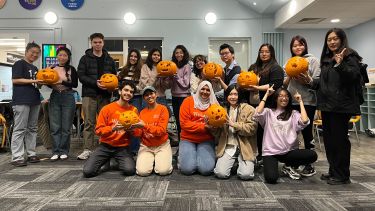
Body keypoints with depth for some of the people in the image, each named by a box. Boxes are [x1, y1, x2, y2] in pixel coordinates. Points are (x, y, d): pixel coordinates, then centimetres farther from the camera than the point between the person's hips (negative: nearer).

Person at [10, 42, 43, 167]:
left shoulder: (35, 68, 22)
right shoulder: (19, 64, 0)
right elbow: (15, 80, -9)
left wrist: (41, 82, 8)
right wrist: (32, 81, -14)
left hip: (34, 100, 8)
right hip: (21, 101, -8)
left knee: (32, 128, 9)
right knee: (19, 129, -9)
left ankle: (31, 154, 15)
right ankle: (17, 157, -7)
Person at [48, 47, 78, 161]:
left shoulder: (71, 69, 2)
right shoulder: (52, 69, 10)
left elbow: (75, 84, -6)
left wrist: (62, 82, -18)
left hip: (68, 97, -2)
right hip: (54, 97, 2)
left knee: (66, 127, 1)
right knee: (54, 127, 1)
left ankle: (64, 151, 11)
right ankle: (56, 151, 8)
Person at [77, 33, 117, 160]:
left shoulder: (109, 60, 15)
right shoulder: (85, 58, 7)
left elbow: (115, 76, 15)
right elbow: (81, 75, -2)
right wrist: (95, 82, -16)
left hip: (105, 95, 2)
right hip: (89, 94, -2)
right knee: (89, 123, -2)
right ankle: (87, 149, 3)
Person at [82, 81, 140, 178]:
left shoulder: (134, 110, 0)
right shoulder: (107, 108, -4)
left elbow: (138, 133, 3)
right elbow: (98, 130, -7)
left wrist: (132, 130, -20)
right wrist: (112, 128, -24)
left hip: (123, 147, 0)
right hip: (105, 146, 0)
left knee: (130, 170, -26)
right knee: (88, 171, -16)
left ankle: (120, 161, 11)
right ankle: (106, 160, 16)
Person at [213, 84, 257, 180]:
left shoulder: (249, 109, 3)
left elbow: (252, 128, -11)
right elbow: (218, 133, 11)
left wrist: (234, 124, -16)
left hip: (245, 147, -2)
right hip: (227, 147, 2)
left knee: (246, 174, -20)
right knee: (221, 173, -16)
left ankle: (241, 163, 14)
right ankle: (232, 163, 16)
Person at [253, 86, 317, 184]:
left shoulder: (293, 114, 9)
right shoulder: (268, 112, 5)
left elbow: (304, 121, -10)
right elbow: (258, 114, -16)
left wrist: (300, 101, 1)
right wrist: (266, 95, -6)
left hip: (289, 151, 3)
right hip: (270, 152, -3)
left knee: (312, 155, -22)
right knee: (271, 178, -26)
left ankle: (289, 167, 6)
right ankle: (272, 166, 13)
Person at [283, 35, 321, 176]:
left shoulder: (312, 60, 2)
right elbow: (284, 84, 12)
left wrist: (306, 80, -21)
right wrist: (289, 77, -7)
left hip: (307, 102, -4)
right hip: (291, 101, 4)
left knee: (307, 132, 1)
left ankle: (310, 165, 14)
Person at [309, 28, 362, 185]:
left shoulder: (350, 56, -5)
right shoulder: (326, 59, 17)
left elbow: (354, 76, -18)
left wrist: (340, 64, -28)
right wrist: (312, 82, 9)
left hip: (341, 106, -8)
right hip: (327, 104, 8)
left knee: (339, 139, -2)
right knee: (329, 139, 12)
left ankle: (342, 175, 10)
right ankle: (333, 171, 25)